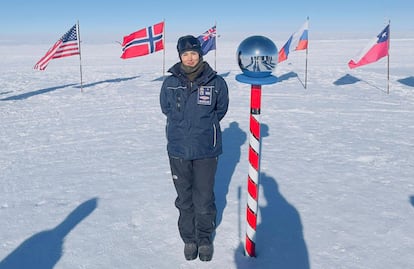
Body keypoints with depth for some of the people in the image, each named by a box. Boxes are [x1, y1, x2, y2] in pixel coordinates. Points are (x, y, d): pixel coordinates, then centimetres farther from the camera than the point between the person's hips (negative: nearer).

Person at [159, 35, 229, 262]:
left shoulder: (216, 82, -5)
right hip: (178, 150, 2)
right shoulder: (170, 83, -1)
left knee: (204, 199, 7)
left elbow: (221, 109, 10)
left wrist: (204, 127, 6)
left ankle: (205, 239, 29)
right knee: (184, 199, 14)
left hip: (206, 151, -1)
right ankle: (189, 239, 32)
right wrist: (183, 127, 6)